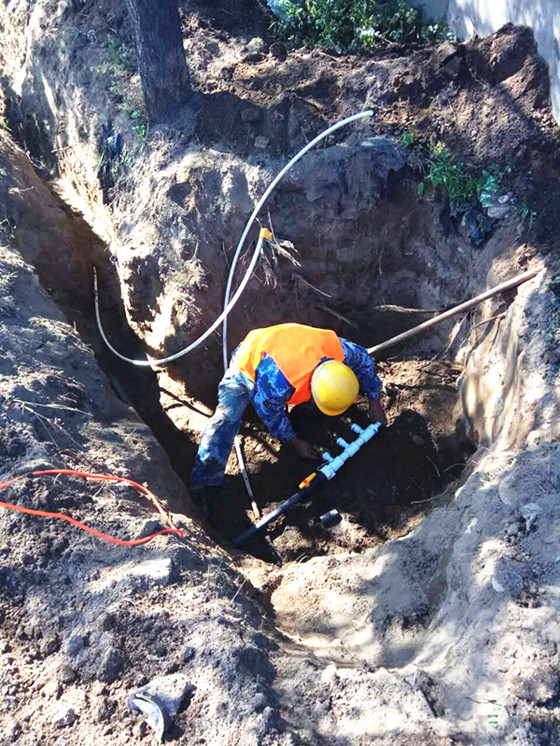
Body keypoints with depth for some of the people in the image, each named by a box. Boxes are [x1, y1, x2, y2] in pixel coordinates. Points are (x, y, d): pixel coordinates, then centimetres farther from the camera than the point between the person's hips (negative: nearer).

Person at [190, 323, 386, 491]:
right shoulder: (277, 380, -47)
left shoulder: (338, 351, -32)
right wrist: (296, 443, -15)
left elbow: (364, 360, -8)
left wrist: (375, 402, -4)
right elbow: (271, 414, -25)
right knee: (227, 417, -26)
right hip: (248, 365, -6)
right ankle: (204, 481, -22)